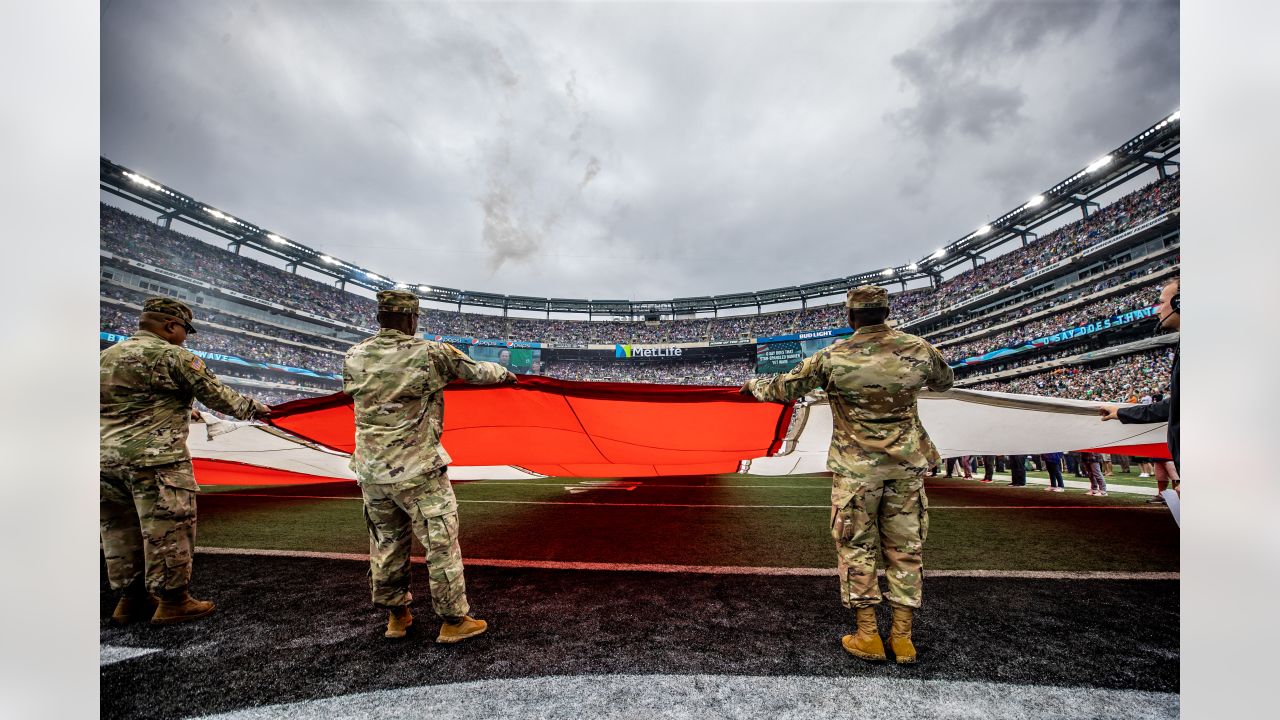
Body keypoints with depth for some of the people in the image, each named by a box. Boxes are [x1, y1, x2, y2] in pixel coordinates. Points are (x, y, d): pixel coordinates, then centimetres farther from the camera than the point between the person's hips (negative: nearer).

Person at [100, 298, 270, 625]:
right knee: (166, 531, 0)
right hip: (156, 461, -8)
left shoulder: (105, 357, 14)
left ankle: (131, 598, 27)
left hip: (106, 459, 8)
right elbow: (217, 395, -7)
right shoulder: (173, 356, -9)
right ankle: (172, 601, 8)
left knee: (120, 533, 16)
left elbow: (101, 405, 19)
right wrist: (254, 408, 7)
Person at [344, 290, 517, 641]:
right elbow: (478, 372, 0)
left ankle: (396, 617, 34)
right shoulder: (432, 353, -13)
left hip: (371, 471, 6)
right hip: (418, 471, -6)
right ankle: (454, 621, 17)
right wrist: (504, 372, 20)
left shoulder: (354, 357, 1)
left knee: (386, 545, 19)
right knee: (441, 544, 6)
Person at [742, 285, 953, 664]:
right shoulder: (919, 349, -3)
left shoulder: (833, 357, -11)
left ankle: (867, 635, 17)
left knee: (856, 546, 9)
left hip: (856, 466, -3)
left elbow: (783, 389, -2)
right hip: (906, 465, 3)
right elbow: (945, 381, 18)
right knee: (904, 545, 13)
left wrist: (753, 384, 16)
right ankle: (902, 637, 21)